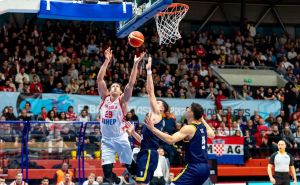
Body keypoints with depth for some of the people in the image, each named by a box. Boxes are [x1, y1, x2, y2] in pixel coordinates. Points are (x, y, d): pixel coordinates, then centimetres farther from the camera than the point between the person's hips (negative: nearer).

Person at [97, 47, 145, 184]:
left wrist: (136, 64, -22)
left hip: (121, 138, -2)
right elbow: (99, 79, -4)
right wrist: (107, 61, -12)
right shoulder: (104, 98, 4)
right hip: (107, 140, 2)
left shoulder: (122, 100, -2)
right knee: (107, 172, -4)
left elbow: (131, 83, -14)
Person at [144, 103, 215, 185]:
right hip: (205, 167, 9)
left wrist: (153, 128, -27)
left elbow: (170, 140, -26)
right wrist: (203, 120, 42)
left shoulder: (189, 128, -13)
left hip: (194, 168, -9)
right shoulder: (203, 127, 12)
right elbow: (212, 134, 36)